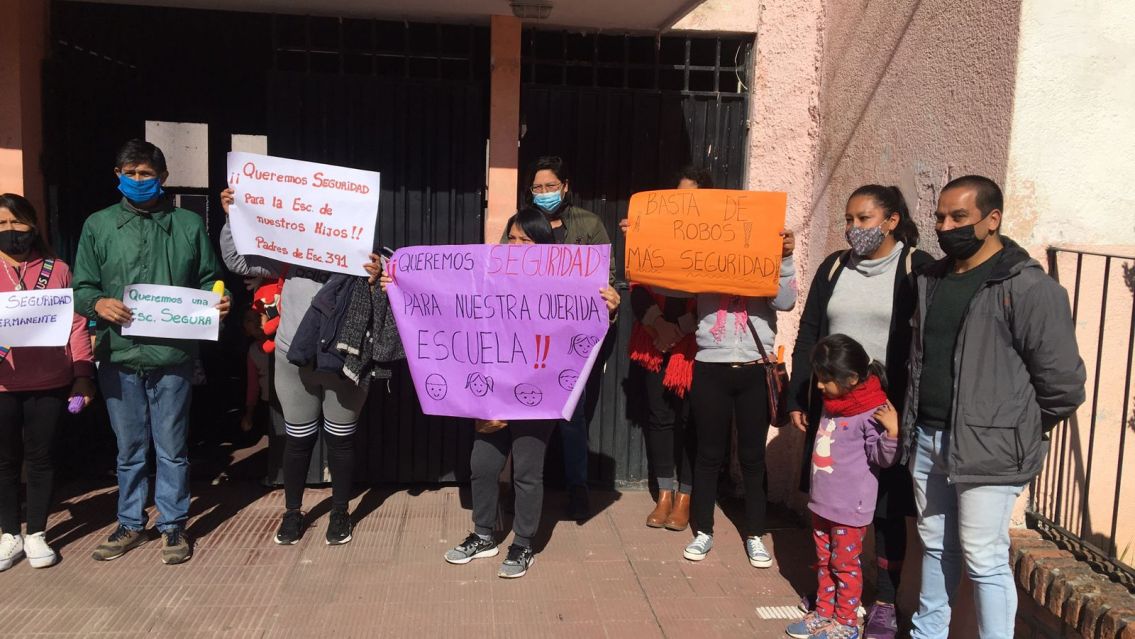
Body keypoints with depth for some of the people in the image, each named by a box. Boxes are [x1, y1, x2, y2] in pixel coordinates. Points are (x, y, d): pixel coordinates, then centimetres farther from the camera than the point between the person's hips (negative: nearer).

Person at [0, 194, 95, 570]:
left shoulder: (58, 270, 5)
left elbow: (77, 325, 3)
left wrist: (83, 376, -4)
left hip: (50, 383, -1)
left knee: (40, 457, 8)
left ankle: (36, 535, 20)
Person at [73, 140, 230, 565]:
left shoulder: (189, 224, 7)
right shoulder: (99, 225, 7)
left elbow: (208, 281, 10)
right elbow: (81, 288, 6)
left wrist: (219, 301, -11)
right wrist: (98, 303, -15)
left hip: (172, 355, -1)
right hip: (119, 356, 1)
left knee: (172, 448, 7)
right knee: (129, 448, 13)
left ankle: (173, 525, 20)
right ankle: (130, 525, 27)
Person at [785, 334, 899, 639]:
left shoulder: (872, 413, -20)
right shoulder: (831, 405, 6)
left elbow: (881, 458, -18)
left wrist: (893, 433, -34)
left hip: (850, 508, -8)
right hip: (822, 502, 8)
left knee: (845, 564, 5)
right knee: (823, 562, 18)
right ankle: (824, 613, 32)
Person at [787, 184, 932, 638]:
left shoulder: (918, 269, -5)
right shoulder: (833, 267, 8)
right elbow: (808, 335, 10)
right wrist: (796, 398, 7)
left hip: (890, 408, -4)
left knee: (886, 507, 6)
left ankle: (885, 602, 19)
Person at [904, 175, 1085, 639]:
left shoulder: (1028, 288, -14)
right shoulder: (931, 280, 10)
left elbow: (1063, 383, -13)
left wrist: (1021, 429, -1)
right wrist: (912, 420, 14)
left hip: (987, 448, -7)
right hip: (926, 439, 7)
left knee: (983, 560, 0)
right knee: (936, 547, 19)